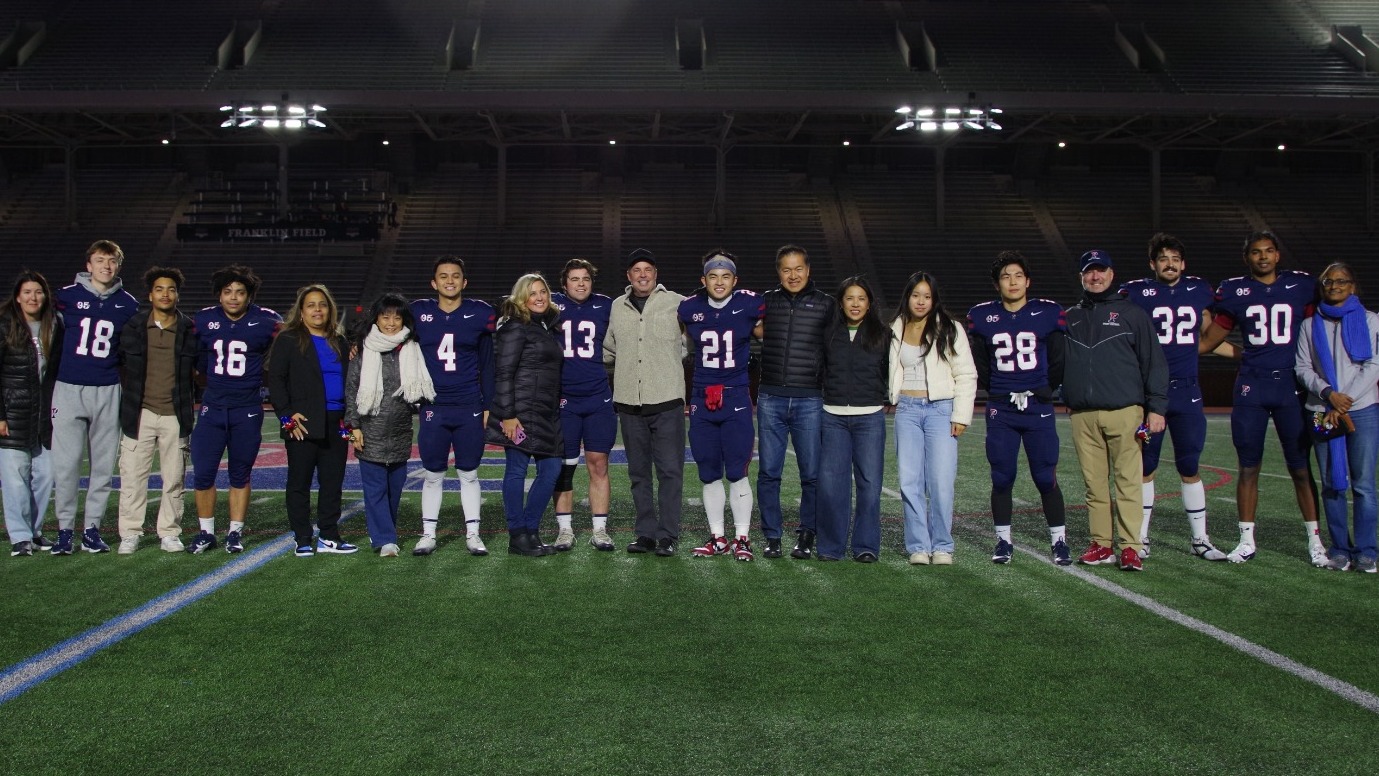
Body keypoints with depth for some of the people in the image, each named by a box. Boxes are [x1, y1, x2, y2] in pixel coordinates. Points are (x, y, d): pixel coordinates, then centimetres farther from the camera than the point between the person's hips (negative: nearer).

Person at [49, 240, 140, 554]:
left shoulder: (128, 304, 7)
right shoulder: (66, 296, 1)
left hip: (107, 392, 2)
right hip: (69, 389, -1)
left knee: (103, 464, 5)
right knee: (66, 463, -2)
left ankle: (92, 528, 14)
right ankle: (65, 529, 7)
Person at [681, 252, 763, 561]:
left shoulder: (750, 306, -6)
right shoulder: (689, 309, 2)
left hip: (736, 399, -3)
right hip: (701, 400, 3)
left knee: (737, 474, -2)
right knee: (709, 475, 9)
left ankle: (742, 539, 9)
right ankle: (717, 538, 20)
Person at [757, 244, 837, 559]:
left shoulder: (826, 304, 5)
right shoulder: (766, 301, 9)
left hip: (809, 400, -1)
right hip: (771, 399, 1)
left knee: (812, 473, 3)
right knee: (768, 471, 3)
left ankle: (806, 535, 16)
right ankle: (772, 536, 13)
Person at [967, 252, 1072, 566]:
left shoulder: (1048, 314, 0)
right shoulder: (982, 317, 3)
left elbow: (1058, 362, 9)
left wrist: (1043, 390, 10)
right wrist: (995, 390, 10)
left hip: (1039, 408, -1)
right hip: (1000, 411, 1)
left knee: (1046, 478, -2)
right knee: (1002, 478, 4)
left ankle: (1059, 540, 11)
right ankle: (1003, 540, 16)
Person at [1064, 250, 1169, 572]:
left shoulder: (1132, 313, 8)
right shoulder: (1070, 318, 18)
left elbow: (1154, 362, 4)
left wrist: (1155, 407, -2)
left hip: (1124, 412, -3)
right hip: (1083, 416, 3)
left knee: (1128, 482, -6)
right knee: (1095, 484, 5)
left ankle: (1130, 547, -3)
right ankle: (1102, 545, 11)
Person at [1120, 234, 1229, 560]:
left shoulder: (1200, 291, 10)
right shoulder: (1136, 293, -1)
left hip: (1186, 391, 2)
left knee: (1190, 468, 7)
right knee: (1146, 468, 5)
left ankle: (1200, 539, 17)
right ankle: (1141, 537, 15)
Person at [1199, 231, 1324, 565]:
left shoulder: (1302, 286, 6)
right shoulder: (1234, 292, 6)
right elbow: (1207, 343, 11)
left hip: (1291, 386, 0)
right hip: (1251, 387, 1)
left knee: (1301, 468, 2)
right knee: (1248, 467, 5)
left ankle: (1315, 540, 13)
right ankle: (1247, 541, 13)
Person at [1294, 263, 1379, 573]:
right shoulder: (1310, 325, 12)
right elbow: (1303, 368, 6)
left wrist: (1346, 401, -9)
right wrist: (1329, 393, -11)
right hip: (1323, 411, 1)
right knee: (1332, 484, 2)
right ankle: (1340, 549, 8)